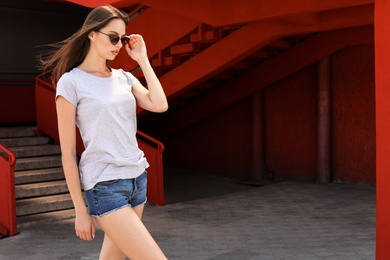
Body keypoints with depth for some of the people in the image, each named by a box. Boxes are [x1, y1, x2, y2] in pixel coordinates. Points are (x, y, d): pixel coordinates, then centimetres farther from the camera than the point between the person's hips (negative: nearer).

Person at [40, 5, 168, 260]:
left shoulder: (124, 78, 10)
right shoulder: (71, 82, -7)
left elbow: (160, 105, -6)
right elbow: (68, 152, -7)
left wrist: (142, 60, 0)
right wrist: (80, 210, -7)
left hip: (138, 177, 6)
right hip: (105, 185, -6)